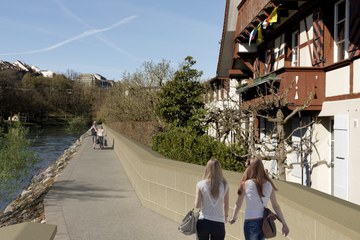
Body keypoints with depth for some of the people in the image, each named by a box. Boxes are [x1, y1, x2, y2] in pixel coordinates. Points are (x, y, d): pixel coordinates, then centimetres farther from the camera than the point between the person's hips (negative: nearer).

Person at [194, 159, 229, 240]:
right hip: (219, 223, 0)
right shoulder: (224, 185, -4)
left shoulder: (201, 184, -8)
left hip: (204, 222, 0)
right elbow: (226, 206, 5)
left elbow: (197, 205, -8)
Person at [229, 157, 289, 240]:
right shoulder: (269, 184, 0)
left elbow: (238, 204, 0)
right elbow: (276, 206, 2)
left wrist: (233, 218, 15)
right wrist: (284, 223, 9)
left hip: (251, 222, -4)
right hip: (264, 222, 4)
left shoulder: (246, 184, -9)